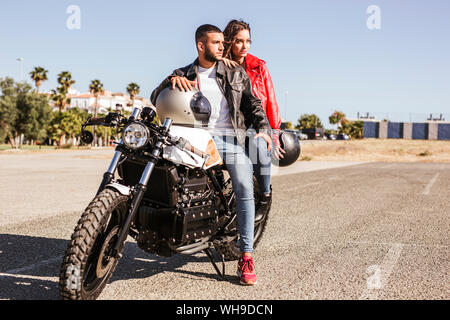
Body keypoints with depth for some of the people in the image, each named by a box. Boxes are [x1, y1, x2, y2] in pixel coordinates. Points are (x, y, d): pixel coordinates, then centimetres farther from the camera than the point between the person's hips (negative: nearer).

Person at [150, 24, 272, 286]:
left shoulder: (237, 74, 18)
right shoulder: (183, 75, 16)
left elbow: (252, 103, 13)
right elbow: (156, 99, 6)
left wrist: (263, 128, -4)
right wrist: (172, 81, -15)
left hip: (232, 139, 0)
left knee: (245, 189, -20)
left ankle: (246, 257, -17)